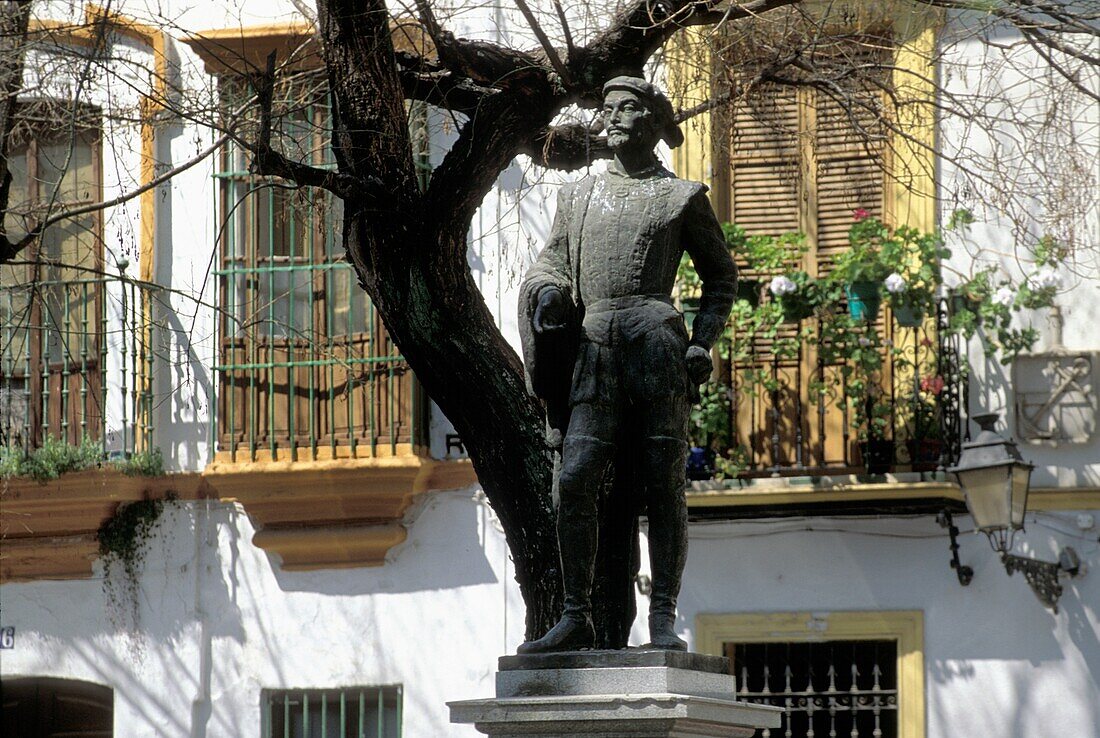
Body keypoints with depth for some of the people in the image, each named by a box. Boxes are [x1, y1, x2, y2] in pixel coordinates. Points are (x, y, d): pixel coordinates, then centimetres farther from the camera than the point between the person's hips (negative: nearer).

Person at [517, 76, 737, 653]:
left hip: (657, 340, -3)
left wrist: (702, 343, 0)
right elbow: (553, 257, 25)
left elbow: (720, 275, 14)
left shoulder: (682, 197, 12)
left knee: (663, 485, -5)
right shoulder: (578, 196, 22)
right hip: (594, 346, 3)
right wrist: (547, 286, -1)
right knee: (574, 481, -8)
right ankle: (576, 618, -2)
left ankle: (663, 621, -3)